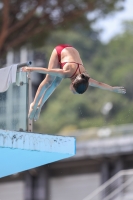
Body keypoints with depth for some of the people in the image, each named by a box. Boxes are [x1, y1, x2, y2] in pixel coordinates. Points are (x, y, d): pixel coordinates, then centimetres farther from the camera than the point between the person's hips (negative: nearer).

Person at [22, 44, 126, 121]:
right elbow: (47, 70, -37)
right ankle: (34, 104, 13)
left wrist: (113, 89, -2)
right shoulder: (68, 73, -41)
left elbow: (99, 84, -11)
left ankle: (39, 105, 20)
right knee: (49, 81, -2)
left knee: (56, 83, 7)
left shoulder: (84, 79, -28)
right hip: (60, 51, -3)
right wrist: (30, 69, -33)